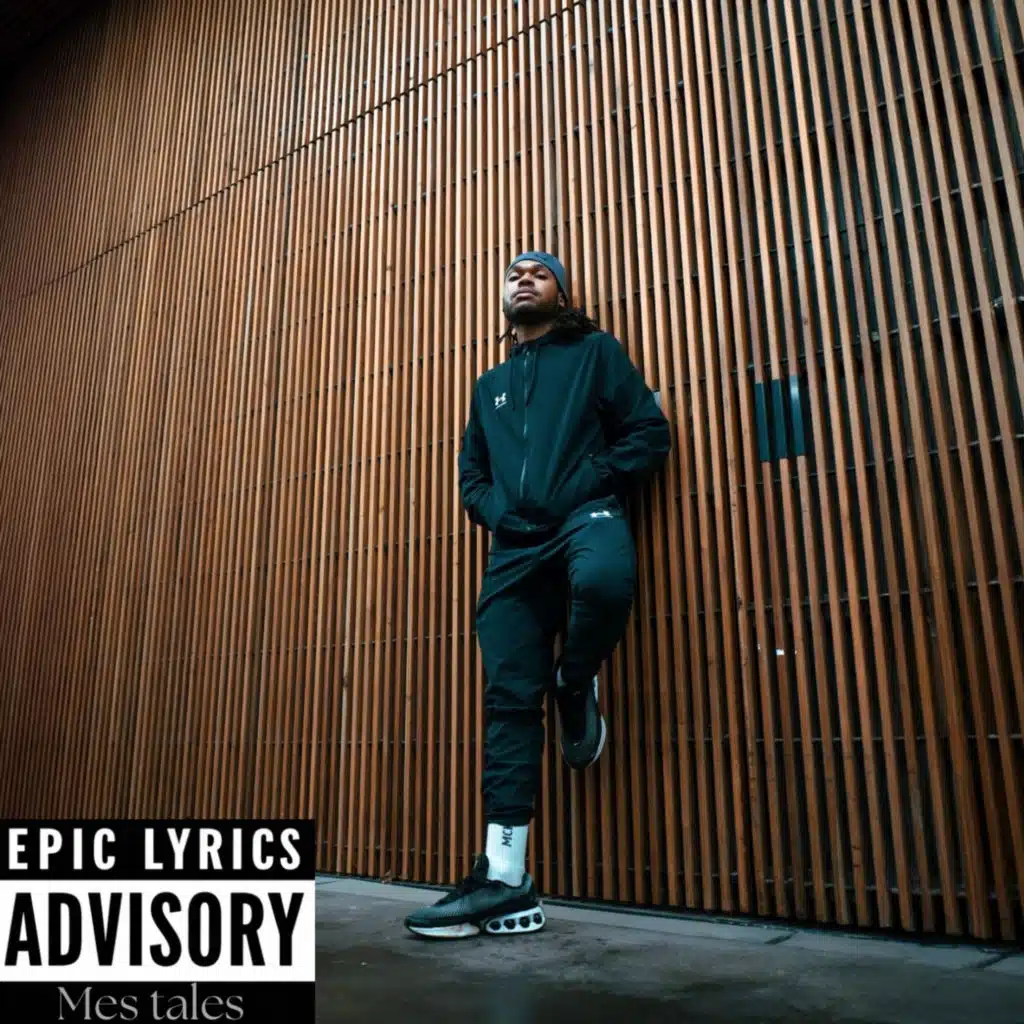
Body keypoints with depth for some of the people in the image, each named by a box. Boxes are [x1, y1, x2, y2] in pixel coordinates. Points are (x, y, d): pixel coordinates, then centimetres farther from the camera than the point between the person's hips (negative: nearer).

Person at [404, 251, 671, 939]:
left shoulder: (596, 351, 15)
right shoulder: (490, 385, 28)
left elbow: (650, 432, 5)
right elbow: (471, 472, 28)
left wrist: (587, 485, -9)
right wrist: (495, 510, 6)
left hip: (588, 515, -4)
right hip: (515, 545, 4)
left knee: (604, 577, -41)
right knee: (510, 699, -4)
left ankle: (577, 687, -6)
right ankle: (505, 882, 0)